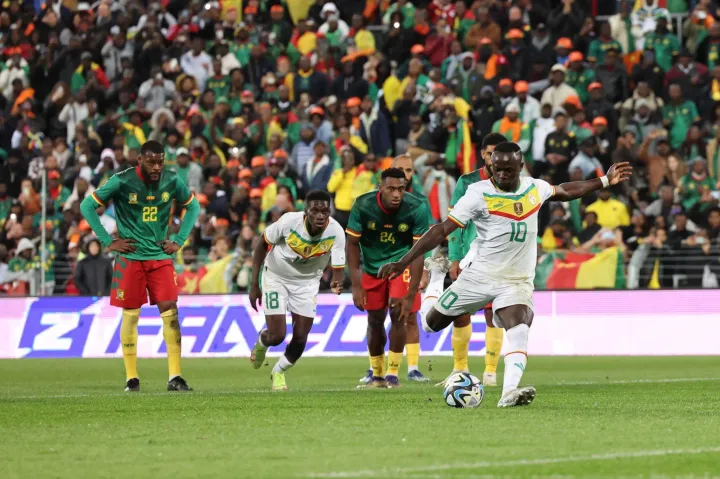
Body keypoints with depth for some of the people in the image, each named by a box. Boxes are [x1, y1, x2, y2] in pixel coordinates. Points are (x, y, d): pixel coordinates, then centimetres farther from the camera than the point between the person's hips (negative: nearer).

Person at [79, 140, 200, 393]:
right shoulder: (122, 181, -12)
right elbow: (88, 205, -6)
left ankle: (175, 377, -4)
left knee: (170, 313, -6)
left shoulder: (172, 181, -2)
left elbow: (192, 206, 15)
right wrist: (108, 241, -9)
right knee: (131, 315, 0)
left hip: (160, 256, 2)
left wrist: (179, 241, 6)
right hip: (130, 257, -2)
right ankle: (131, 378, 9)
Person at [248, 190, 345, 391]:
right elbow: (262, 245, -12)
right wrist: (254, 284, -10)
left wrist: (337, 283, -47)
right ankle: (261, 342, 29)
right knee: (276, 336, -10)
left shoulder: (336, 232, -26)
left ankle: (279, 372, 30)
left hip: (307, 282, 2)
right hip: (276, 277, -2)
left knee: (300, 338, -2)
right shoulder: (289, 222, -29)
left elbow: (338, 268, -21)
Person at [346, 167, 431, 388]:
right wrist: (356, 286, -15)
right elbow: (352, 244, -11)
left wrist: (411, 295, -22)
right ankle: (377, 374, 24)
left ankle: (393, 374, -5)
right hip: (372, 265, 2)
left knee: (398, 314, -16)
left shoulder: (417, 209, -25)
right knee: (375, 320, 7)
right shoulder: (363, 206, -22)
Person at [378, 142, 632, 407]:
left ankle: (510, 393, -40)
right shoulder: (479, 193, -15)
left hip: (517, 282, 1)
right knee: (431, 324, 11)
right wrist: (403, 262, -24)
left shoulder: (535, 188, 1)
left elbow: (565, 191, 25)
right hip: (480, 276, -1)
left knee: (519, 333, -26)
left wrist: (604, 181, 25)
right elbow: (442, 229, -18)